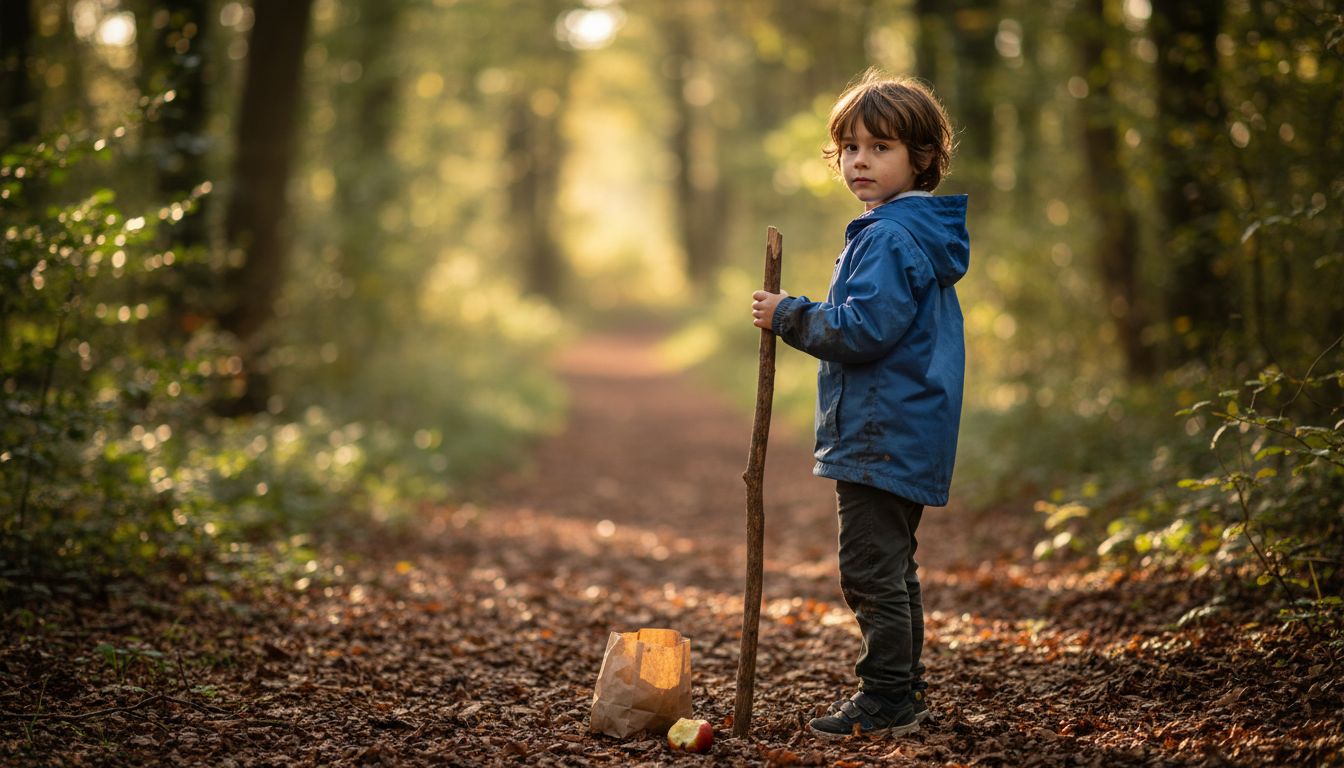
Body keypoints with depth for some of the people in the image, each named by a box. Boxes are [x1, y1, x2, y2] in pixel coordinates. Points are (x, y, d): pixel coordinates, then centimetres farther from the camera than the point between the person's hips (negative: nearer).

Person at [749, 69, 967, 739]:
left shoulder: (891, 238, -17)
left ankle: (886, 698, 0)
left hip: (882, 433, -12)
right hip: (904, 434, 12)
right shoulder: (921, 232, 17)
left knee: (871, 570, -6)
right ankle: (902, 695, 26)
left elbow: (864, 330, -23)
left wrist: (789, 316, -13)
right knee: (893, 569, 18)